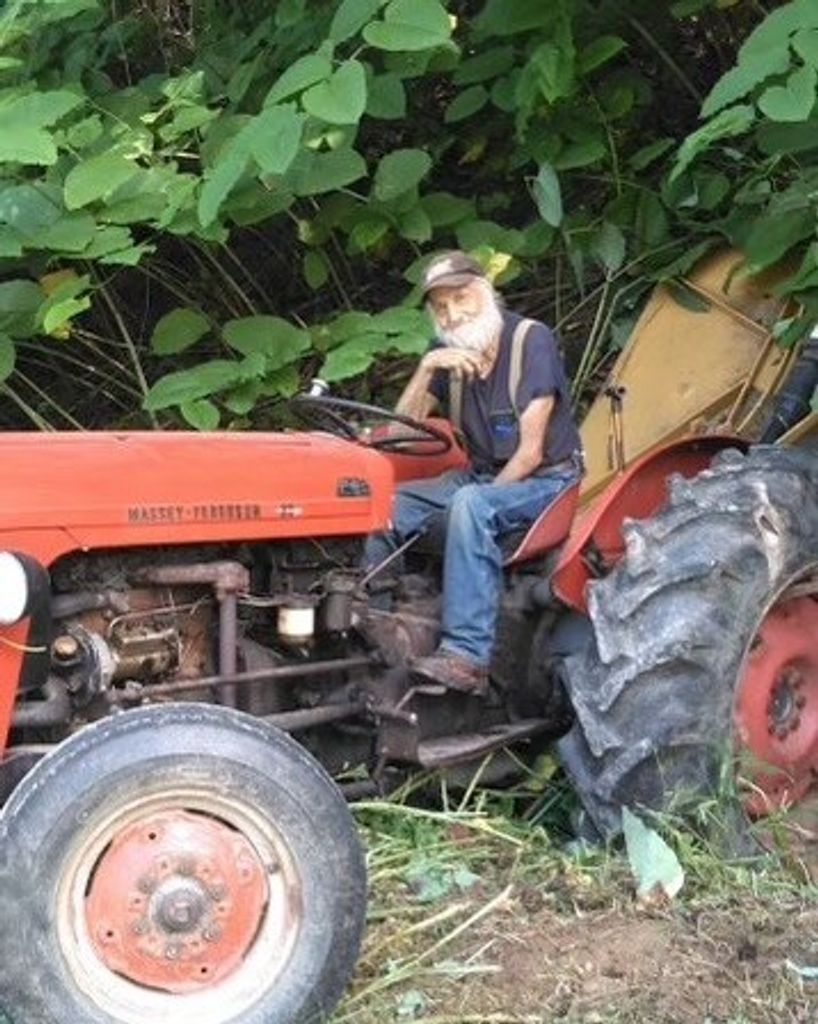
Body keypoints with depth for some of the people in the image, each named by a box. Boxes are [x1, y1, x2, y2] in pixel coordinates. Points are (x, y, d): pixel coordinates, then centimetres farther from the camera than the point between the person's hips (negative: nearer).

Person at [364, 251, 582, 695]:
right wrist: (426, 369, -19)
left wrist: (485, 497, -18)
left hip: (546, 480, -6)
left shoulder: (532, 340, -14)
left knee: (471, 504, -36)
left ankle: (467, 655, -38)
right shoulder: (447, 353, 4)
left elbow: (530, 451, -17)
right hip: (482, 477, 7)